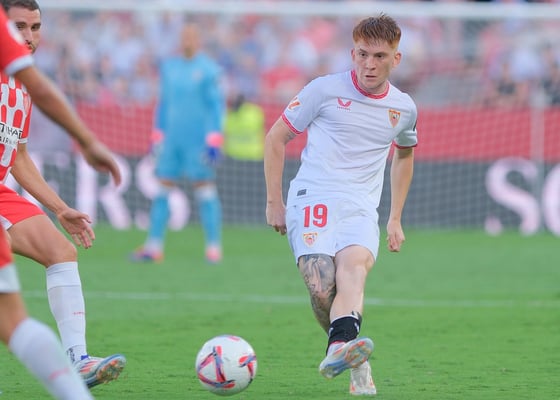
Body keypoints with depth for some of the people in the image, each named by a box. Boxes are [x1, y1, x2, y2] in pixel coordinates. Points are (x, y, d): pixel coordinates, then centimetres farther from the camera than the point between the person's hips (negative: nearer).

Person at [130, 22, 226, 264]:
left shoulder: (209, 70, -3)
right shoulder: (168, 68, 13)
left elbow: (217, 105, -6)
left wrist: (214, 140, -12)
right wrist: (158, 136, 17)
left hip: (198, 142, -5)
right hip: (171, 140, 5)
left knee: (204, 190, -5)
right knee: (161, 191, 3)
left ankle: (214, 248, -1)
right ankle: (154, 247, 6)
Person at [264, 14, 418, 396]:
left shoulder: (404, 109, 13)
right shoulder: (326, 89, 3)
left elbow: (404, 155, 35)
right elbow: (276, 137, 11)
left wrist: (396, 219, 30)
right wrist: (274, 202, 8)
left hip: (361, 208, 2)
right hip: (312, 199, -2)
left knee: (354, 264, -34)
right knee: (322, 289, -26)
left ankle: (342, 346, -58)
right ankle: (356, 364, -1)